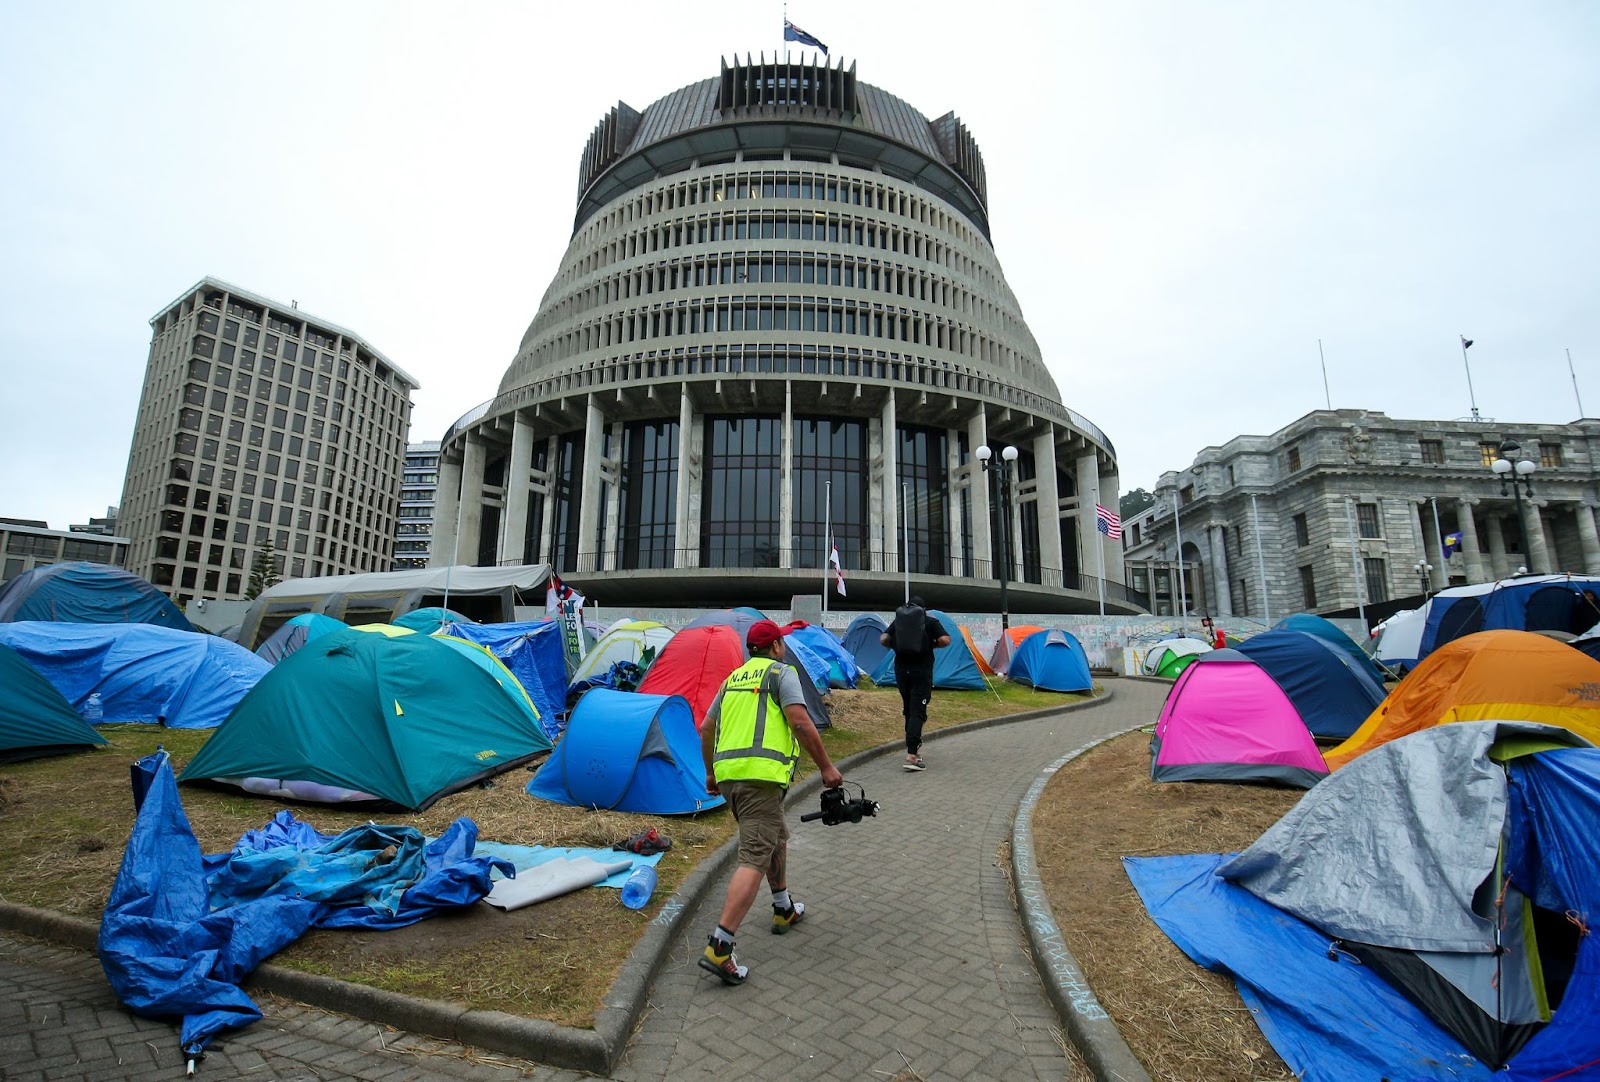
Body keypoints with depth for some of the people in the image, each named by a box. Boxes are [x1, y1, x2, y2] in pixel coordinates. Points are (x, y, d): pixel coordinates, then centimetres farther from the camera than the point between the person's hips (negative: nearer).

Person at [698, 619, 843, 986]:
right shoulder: (782, 672, 1)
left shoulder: (733, 678, 21)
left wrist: (711, 773, 33)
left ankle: (784, 910, 40)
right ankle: (719, 948, -11)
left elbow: (707, 729, 23)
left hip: (727, 773, 8)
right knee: (755, 858, -6)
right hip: (761, 775, -8)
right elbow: (801, 722, -11)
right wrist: (826, 767, -4)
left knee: (776, 837, 27)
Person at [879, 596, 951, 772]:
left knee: (908, 710, 18)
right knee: (917, 712, -7)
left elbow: (883, 639, 3)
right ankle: (911, 755, -16)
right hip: (922, 672, -3)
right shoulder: (930, 622, 3)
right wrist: (932, 645, 8)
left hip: (901, 671, 4)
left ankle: (915, 746, 28)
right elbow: (945, 640, -9)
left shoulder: (898, 621, 10)